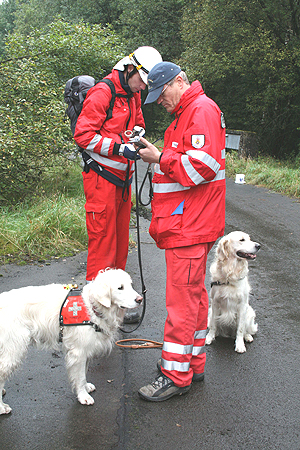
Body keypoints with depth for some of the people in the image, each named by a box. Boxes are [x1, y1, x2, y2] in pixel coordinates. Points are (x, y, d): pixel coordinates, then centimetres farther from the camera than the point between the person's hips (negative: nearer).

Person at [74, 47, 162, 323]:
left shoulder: (133, 95, 15)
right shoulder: (103, 93, -12)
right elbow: (83, 135, -16)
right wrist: (121, 147, -22)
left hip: (122, 177, 9)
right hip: (102, 178, -8)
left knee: (120, 240, 12)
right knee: (103, 241, -5)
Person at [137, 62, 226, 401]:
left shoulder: (203, 109, -11)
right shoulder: (186, 113, 21)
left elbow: (203, 164, -23)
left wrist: (161, 158, -13)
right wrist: (156, 153, 6)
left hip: (190, 223, -11)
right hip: (187, 221, 11)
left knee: (182, 297, -5)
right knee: (194, 292, 15)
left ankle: (176, 375, 5)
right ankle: (193, 362, 27)